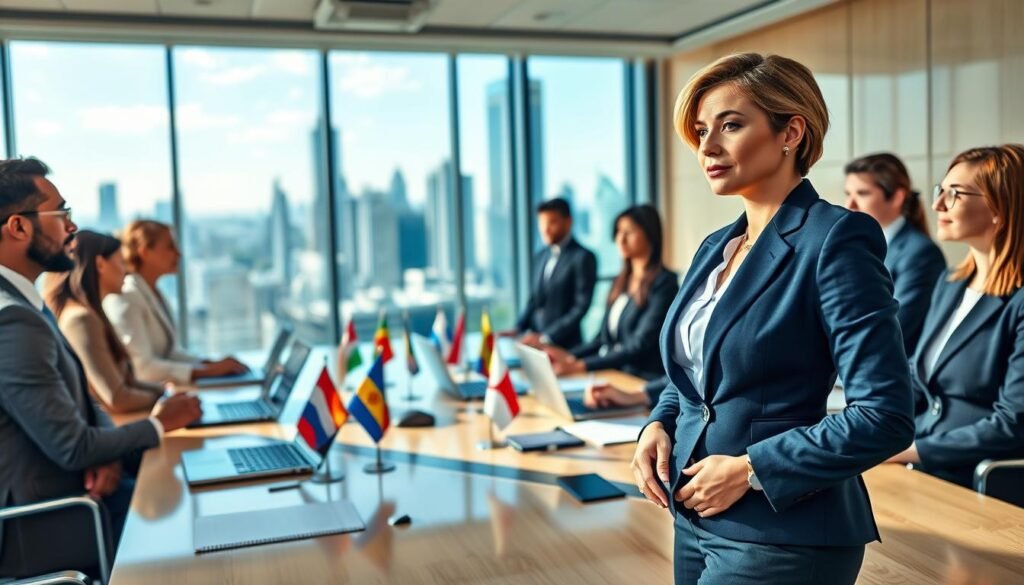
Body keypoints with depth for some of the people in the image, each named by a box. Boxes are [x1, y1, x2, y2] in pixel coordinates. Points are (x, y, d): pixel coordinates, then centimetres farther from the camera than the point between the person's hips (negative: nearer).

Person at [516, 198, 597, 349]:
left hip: (564, 344, -6)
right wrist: (519, 329, 2)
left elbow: (581, 306, -13)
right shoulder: (540, 257, 14)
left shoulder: (583, 257, -7)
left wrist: (546, 337, -17)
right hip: (535, 342, 6)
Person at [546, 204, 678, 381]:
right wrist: (570, 355, -1)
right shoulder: (621, 281, 16)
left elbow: (639, 346, -15)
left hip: (644, 381, -7)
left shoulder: (664, 283, -7)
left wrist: (582, 366, -21)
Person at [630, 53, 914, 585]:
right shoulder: (716, 246, 8)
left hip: (783, 534, -7)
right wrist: (658, 425, -1)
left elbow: (886, 415, -19)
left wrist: (752, 469, -18)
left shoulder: (835, 239, -15)